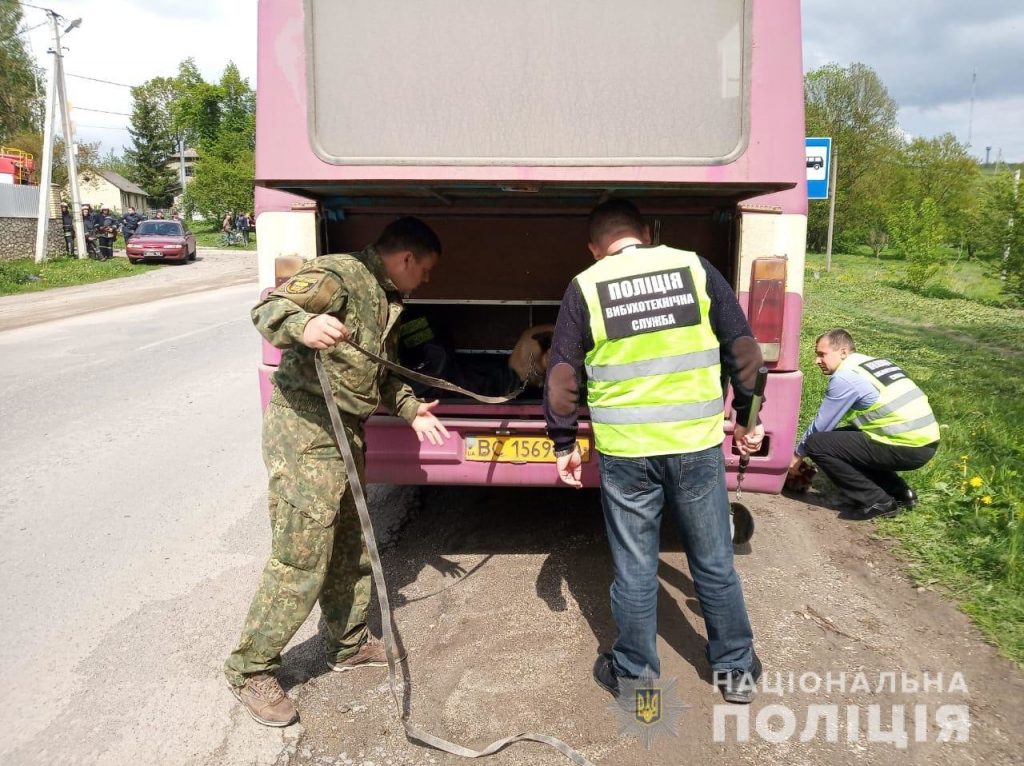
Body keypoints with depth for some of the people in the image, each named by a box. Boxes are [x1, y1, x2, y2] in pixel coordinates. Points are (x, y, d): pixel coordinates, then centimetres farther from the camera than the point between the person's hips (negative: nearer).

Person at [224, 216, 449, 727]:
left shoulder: (387, 301, 18)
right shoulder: (339, 275, -12)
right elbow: (267, 308, -21)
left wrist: (411, 410, 17)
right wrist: (304, 326, -42)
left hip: (346, 432, 10)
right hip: (304, 428, -10)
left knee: (351, 548, 18)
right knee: (300, 560, -6)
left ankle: (348, 644, 36)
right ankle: (250, 670, 12)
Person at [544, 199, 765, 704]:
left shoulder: (585, 287, 0)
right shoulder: (695, 268, 4)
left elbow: (562, 375, -1)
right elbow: (743, 349, 5)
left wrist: (563, 444, 9)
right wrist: (746, 416, 16)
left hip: (625, 452, -1)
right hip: (697, 444, 2)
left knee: (634, 570, 12)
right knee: (714, 562, 17)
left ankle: (635, 676, 28)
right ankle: (736, 670, 32)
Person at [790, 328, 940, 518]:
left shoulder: (845, 376, -9)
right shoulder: (875, 363, 18)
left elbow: (821, 425, -3)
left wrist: (798, 454, 13)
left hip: (907, 447, -9)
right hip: (926, 441, 9)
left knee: (817, 443, -7)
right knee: (842, 437, 24)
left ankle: (875, 502, -2)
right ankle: (899, 492, 19)